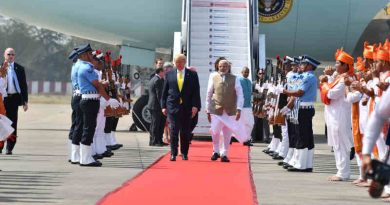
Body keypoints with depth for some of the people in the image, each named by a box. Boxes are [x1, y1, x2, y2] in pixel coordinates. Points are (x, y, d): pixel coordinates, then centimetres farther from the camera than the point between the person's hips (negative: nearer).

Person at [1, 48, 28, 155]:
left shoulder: (19, 69, 9)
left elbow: (24, 86, 10)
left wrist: (25, 101, 6)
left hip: (14, 98, 1)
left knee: (12, 123, 0)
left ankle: (9, 148, 6)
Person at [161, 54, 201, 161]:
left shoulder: (192, 74, 4)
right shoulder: (169, 74, 7)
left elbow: (196, 92, 1)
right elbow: (164, 91, 9)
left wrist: (195, 106, -8)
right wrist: (163, 106, 4)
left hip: (187, 107, 0)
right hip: (173, 106, 0)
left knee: (186, 132, 5)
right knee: (173, 130, -7)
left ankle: (184, 153, 17)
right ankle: (173, 153, -4)